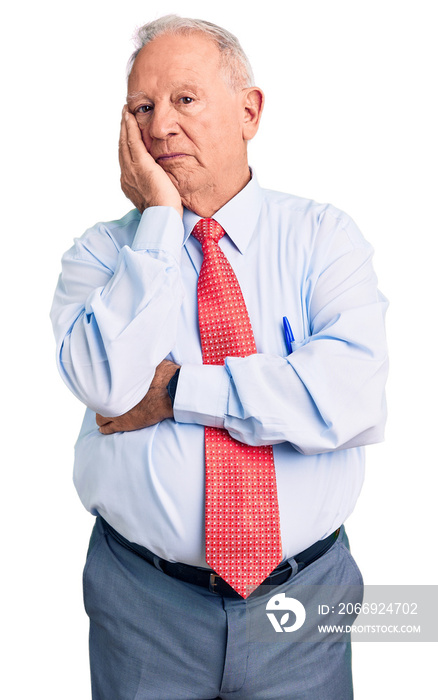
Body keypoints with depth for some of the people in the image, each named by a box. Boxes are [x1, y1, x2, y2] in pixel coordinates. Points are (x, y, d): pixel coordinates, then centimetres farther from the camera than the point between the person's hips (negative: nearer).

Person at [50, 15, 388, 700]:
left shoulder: (323, 235, -3)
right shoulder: (100, 252, -1)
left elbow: (355, 397, -19)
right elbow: (107, 382, -20)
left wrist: (179, 392, -16)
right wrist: (158, 220, -16)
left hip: (305, 592, 0)